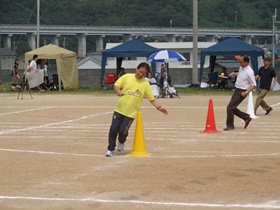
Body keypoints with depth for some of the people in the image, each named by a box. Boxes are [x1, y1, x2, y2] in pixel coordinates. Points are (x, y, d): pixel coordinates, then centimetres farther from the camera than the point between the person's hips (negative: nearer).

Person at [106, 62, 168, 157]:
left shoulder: (145, 84, 1)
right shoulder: (127, 77, 1)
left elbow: (151, 99, 3)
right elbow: (116, 85, 5)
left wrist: (158, 107, -9)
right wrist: (118, 91, -16)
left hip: (131, 112, -1)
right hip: (119, 109, 1)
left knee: (122, 131, -7)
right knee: (113, 129, -4)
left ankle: (121, 142, 28)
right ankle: (110, 149, 13)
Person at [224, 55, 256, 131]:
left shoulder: (249, 72, -20)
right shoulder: (241, 67, 5)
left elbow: (254, 85, -17)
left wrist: (246, 92, -24)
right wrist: (234, 74, 9)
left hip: (242, 92, -9)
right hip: (237, 90, 9)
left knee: (230, 107, -11)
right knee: (232, 108, 13)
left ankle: (230, 125, 1)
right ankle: (247, 118, 25)